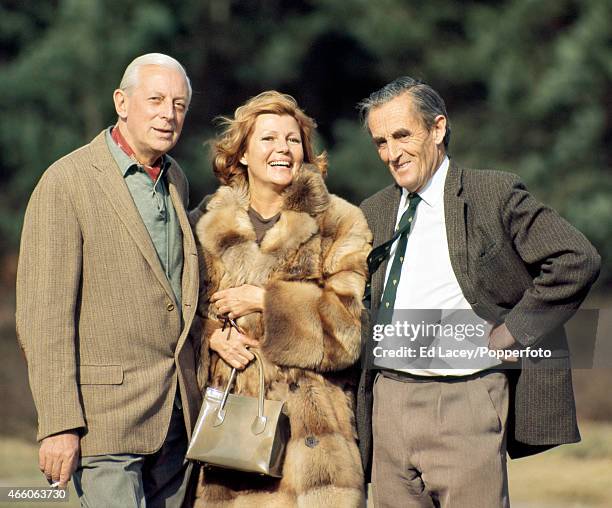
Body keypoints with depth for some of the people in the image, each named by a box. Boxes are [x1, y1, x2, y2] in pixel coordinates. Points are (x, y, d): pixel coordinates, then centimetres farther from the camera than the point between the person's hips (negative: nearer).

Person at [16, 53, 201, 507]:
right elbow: (43, 315, -12)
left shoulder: (176, 180, 14)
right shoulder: (66, 182, -8)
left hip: (178, 416, 7)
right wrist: (59, 423, -17)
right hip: (106, 414, -7)